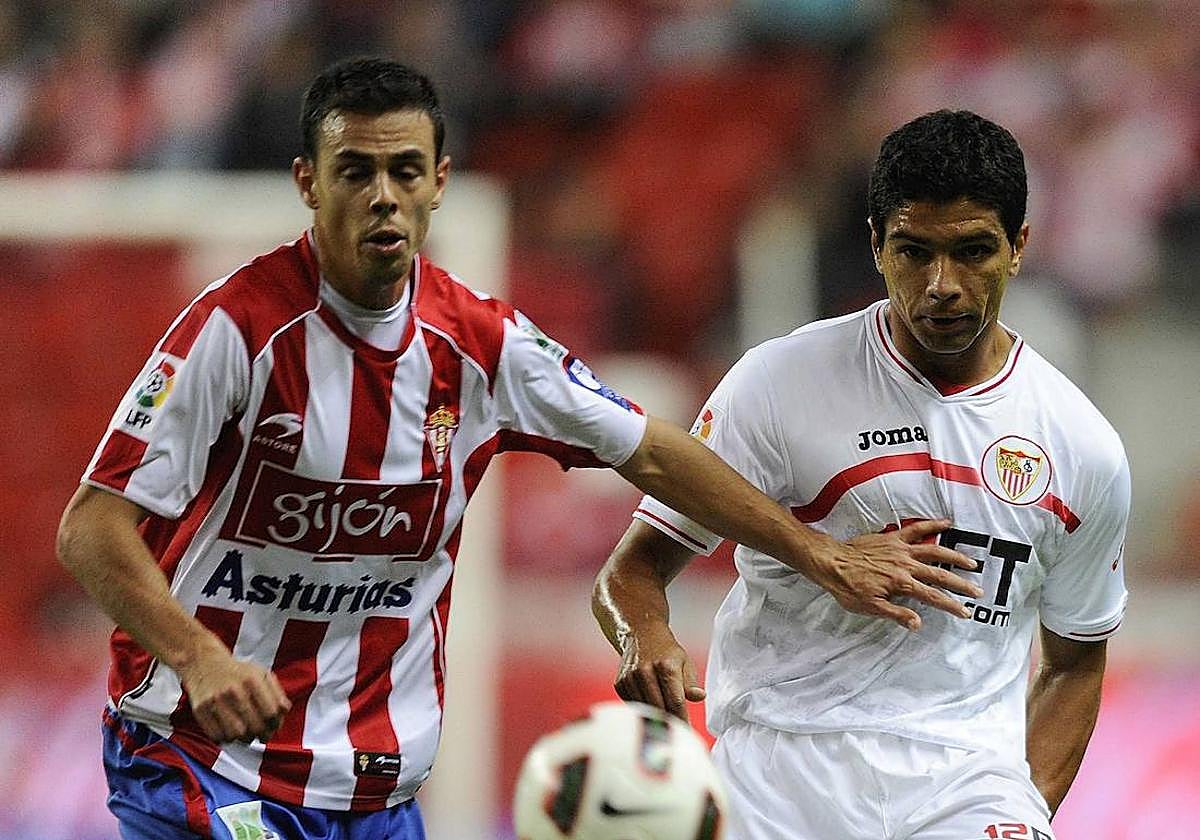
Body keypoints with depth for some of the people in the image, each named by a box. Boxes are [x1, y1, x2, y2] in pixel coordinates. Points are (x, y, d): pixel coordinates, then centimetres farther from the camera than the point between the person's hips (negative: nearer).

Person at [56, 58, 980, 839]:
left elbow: (650, 453, 14)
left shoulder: (483, 342, 2)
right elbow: (93, 526, -16)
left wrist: (824, 557, 16)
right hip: (199, 754, -5)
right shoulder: (241, 324, -15)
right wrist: (199, 656, -32)